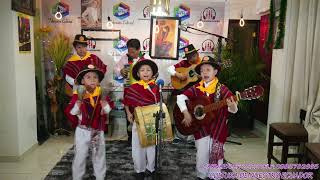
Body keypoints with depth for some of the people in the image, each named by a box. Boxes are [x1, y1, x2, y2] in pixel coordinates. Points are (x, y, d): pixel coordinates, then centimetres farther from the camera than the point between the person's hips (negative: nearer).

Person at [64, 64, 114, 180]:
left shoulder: (101, 94, -3)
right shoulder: (78, 95, -11)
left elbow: (108, 110, -5)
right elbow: (71, 112, -16)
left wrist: (103, 99, -21)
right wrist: (79, 100, -29)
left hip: (98, 131, 3)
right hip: (82, 131, -3)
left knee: (99, 156, 16)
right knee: (80, 156, 7)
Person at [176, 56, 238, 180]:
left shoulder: (222, 89, -8)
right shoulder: (196, 88, -1)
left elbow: (233, 109, -12)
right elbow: (180, 97, -5)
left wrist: (232, 106, -36)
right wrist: (186, 113, -16)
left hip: (217, 128, -1)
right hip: (200, 127, 2)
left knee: (215, 154, 10)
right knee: (202, 155, 9)